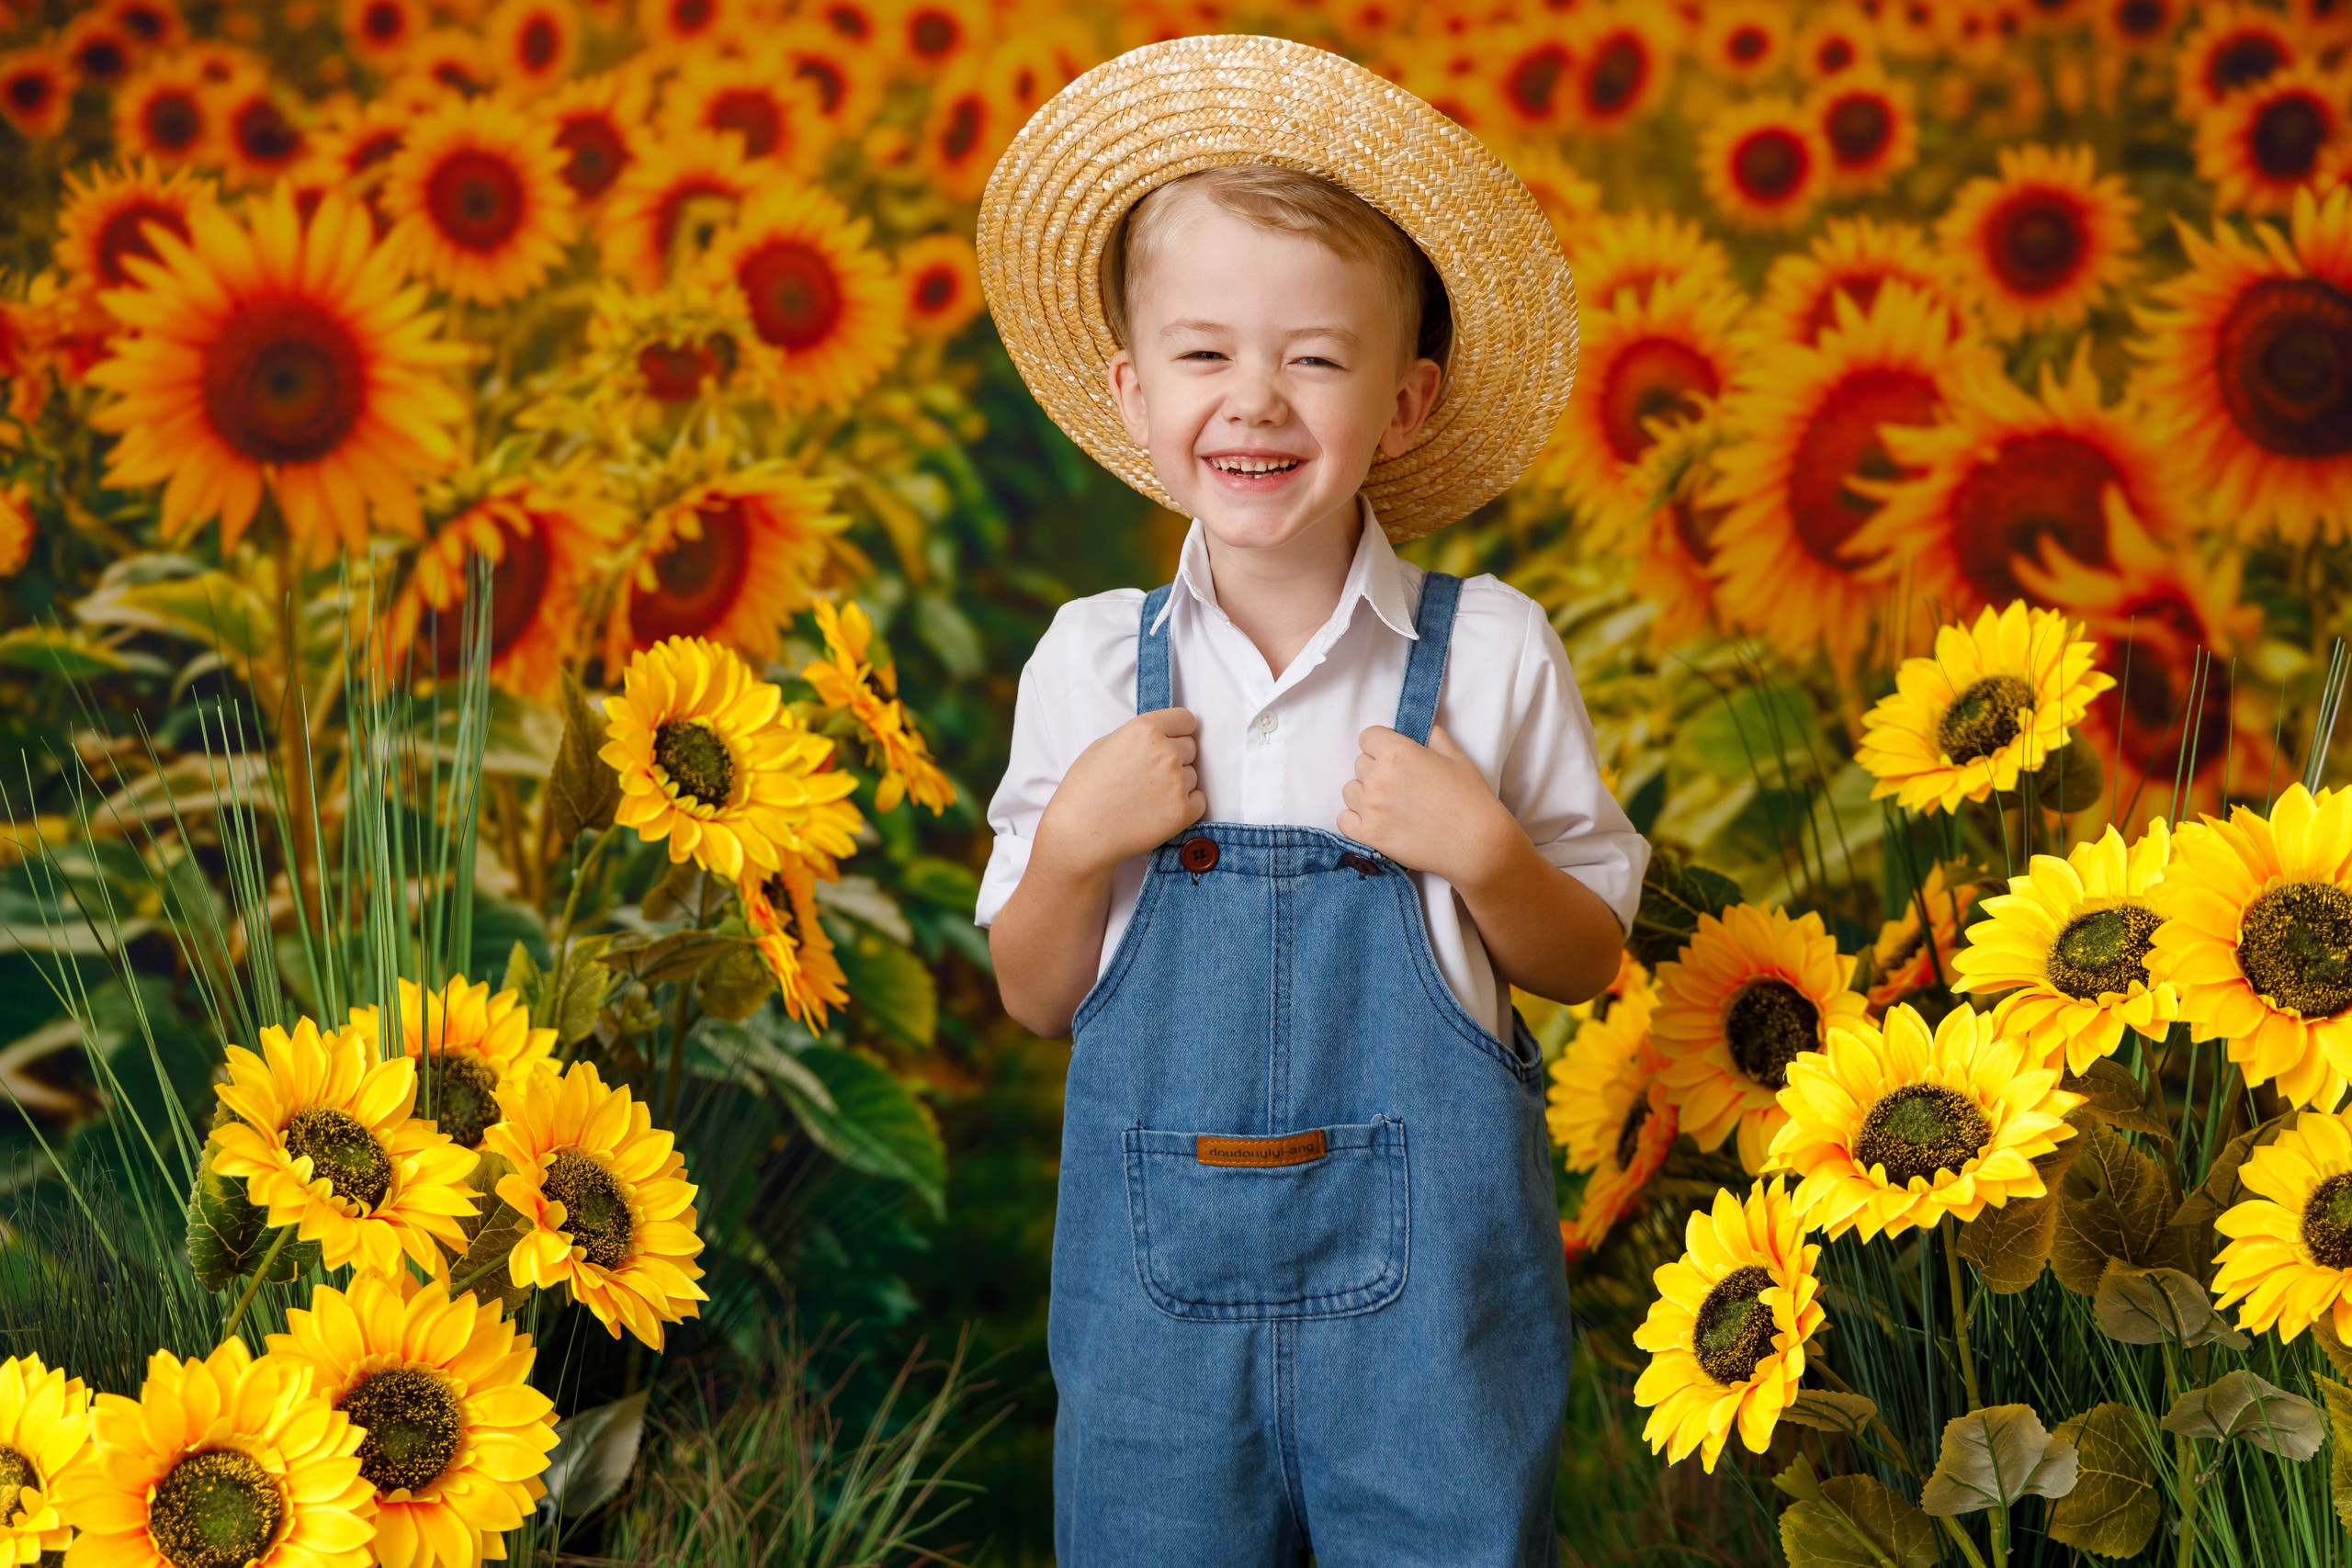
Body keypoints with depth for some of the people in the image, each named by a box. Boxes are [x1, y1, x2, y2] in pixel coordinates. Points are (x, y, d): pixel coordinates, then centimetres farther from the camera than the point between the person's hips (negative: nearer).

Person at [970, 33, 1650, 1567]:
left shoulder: (1487, 650, -5)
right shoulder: (1091, 663, -1)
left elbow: (1590, 960, 4)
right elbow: (1037, 999, 6)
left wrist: (1486, 849, -14)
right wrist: (1073, 847, -12)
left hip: (1427, 1275, -1)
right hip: (1156, 1284, 2)